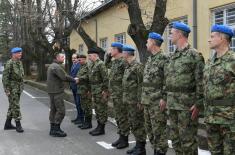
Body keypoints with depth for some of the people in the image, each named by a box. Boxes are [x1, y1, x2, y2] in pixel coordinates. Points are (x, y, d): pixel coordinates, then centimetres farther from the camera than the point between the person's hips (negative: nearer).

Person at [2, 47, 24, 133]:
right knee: (15, 106, -8)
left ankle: (8, 124, 22)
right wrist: (7, 89, -19)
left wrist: (21, 87, 15)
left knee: (12, 106, 13)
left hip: (18, 88, 8)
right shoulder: (9, 63, -13)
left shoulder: (20, 63, 11)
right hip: (12, 88, -8)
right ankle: (18, 125, -3)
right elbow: (5, 77, -16)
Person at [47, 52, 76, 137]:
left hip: (52, 91, 11)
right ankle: (56, 129, -4)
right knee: (61, 110, -6)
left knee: (53, 109, 14)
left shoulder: (52, 66, 18)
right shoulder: (56, 67, -16)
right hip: (57, 91, -11)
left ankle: (53, 129, 20)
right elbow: (64, 77, -23)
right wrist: (74, 80, -10)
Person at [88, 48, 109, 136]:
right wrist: (91, 90, 18)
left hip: (100, 91, -10)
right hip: (94, 91, 10)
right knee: (97, 109, 15)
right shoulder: (92, 65, 15)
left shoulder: (100, 64, -14)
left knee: (102, 110, -2)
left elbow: (105, 78, -19)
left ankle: (102, 129, 5)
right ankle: (99, 126, 24)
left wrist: (105, 90, -21)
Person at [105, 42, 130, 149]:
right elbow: (107, 65, 32)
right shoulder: (114, 61, 12)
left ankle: (125, 139, 8)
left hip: (121, 94, -9)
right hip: (114, 94, 9)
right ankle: (121, 137, 24)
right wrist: (108, 56, 16)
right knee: (118, 117, 15)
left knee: (123, 117, -1)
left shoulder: (123, 61, -16)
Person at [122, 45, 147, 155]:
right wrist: (126, 99, 17)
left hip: (136, 101, -10)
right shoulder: (128, 67, 14)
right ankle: (138, 145, 26)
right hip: (129, 100, 10)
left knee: (138, 124, -2)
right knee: (132, 123, 15)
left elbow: (141, 85, -19)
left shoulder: (137, 66, -15)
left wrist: (140, 101, -20)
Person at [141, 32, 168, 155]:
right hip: (147, 101, 9)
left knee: (158, 130, -3)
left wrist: (164, 98, -18)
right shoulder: (149, 59, 15)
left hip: (157, 102, -9)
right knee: (149, 129, 15)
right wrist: (143, 98, 18)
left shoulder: (163, 59, -12)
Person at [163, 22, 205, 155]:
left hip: (187, 104, -8)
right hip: (172, 104, 8)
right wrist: (165, 98, 17)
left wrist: (198, 104, -17)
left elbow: (201, 82, -14)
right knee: (175, 137, 15)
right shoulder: (173, 56, 15)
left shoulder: (194, 55, -10)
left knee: (188, 139, 0)